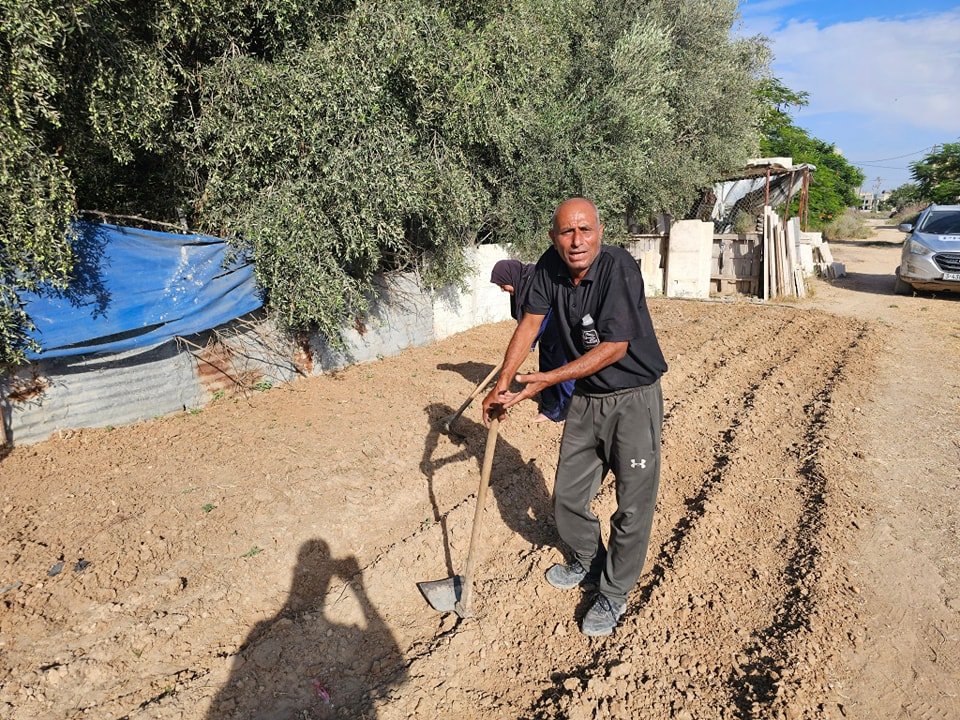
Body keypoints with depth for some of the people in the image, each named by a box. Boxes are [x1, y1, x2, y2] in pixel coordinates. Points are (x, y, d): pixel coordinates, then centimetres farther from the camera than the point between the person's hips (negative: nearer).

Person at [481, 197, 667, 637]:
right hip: (587, 397, 6)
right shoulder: (550, 267, -8)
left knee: (633, 504, 4)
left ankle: (613, 595, 25)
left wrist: (547, 380, -30)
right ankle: (588, 563, 43)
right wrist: (503, 383, -13)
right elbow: (529, 323, -3)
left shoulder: (619, 268, -25)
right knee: (567, 496, 16)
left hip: (634, 398, -6)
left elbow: (615, 348, -28)